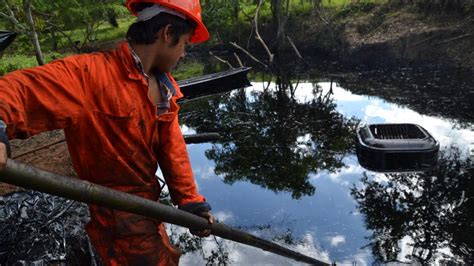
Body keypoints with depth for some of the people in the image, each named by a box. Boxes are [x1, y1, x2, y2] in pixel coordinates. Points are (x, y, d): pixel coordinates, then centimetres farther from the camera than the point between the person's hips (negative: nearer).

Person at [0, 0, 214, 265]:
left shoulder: (165, 87, -1)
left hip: (149, 203, 8)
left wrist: (192, 203, -6)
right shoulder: (90, 73, -23)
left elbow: (172, 148, -2)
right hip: (117, 217, -7)